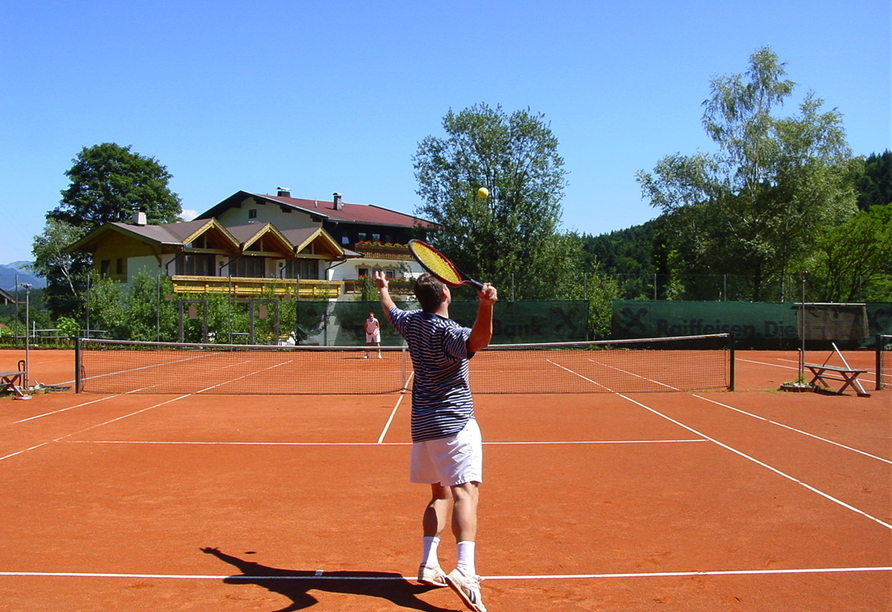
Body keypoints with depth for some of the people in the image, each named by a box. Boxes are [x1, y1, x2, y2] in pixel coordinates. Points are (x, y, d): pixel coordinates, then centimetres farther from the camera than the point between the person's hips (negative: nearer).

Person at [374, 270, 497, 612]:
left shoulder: (411, 322, 6)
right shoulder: (448, 332, -16)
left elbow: (390, 310, 29)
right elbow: (477, 341, -39)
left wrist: (382, 288, 49)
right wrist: (486, 306, -55)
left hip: (423, 425, 8)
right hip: (454, 423, -8)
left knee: (440, 493, 18)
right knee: (466, 493, -15)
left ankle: (428, 565, 10)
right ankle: (465, 571, -30)